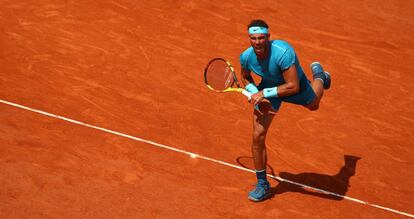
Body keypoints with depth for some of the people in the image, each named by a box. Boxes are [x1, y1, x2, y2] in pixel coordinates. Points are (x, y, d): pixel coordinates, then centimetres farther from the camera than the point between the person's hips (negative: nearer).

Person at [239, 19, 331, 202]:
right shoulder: (246, 57, -27)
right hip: (268, 87, 2)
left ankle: (318, 74, 67)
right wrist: (255, 94, -21)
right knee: (258, 136, -9)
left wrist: (264, 93, -40)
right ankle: (262, 185, 9)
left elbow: (293, 87, -40)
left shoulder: (283, 53, -43)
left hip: (295, 86, -2)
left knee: (313, 105, 33)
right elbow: (245, 78, -2)